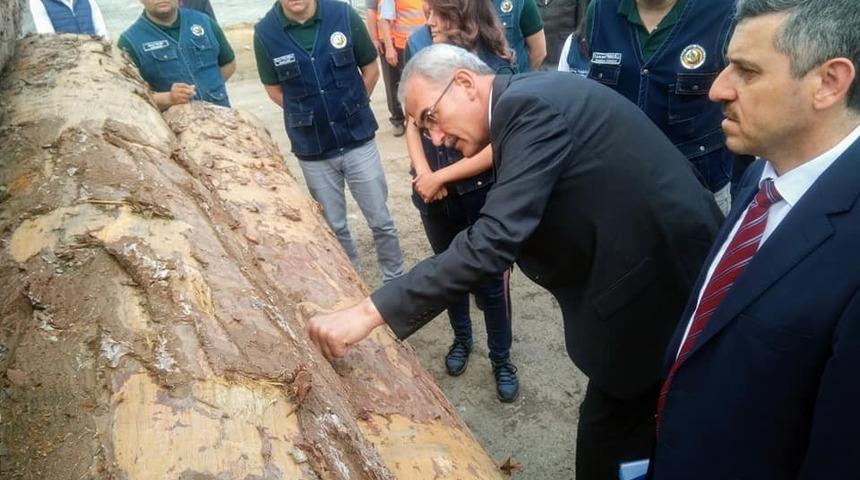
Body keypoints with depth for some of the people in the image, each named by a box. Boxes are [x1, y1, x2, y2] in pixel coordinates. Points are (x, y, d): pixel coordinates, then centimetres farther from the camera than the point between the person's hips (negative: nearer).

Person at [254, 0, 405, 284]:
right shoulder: (265, 32, -9)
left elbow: (371, 70, 3)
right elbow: (275, 90, 4)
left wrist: (350, 109, 8)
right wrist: (309, 116, 4)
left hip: (358, 140, 0)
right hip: (313, 151, 1)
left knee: (381, 220, 9)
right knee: (334, 226, 14)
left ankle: (395, 280, 30)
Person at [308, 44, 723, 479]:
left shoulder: (529, 104, -21)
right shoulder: (533, 98, 9)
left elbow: (492, 241, -30)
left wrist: (369, 312, -28)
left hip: (661, 284, -9)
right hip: (652, 265, 9)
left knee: (608, 433, 7)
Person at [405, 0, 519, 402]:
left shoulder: (495, 68, -18)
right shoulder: (419, 46, -7)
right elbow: (411, 117, 0)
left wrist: (440, 177, -15)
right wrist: (423, 173, -13)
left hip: (481, 196, -4)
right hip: (433, 193, 4)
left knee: (491, 281, 10)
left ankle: (501, 359, 32)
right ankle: (461, 339, 46)